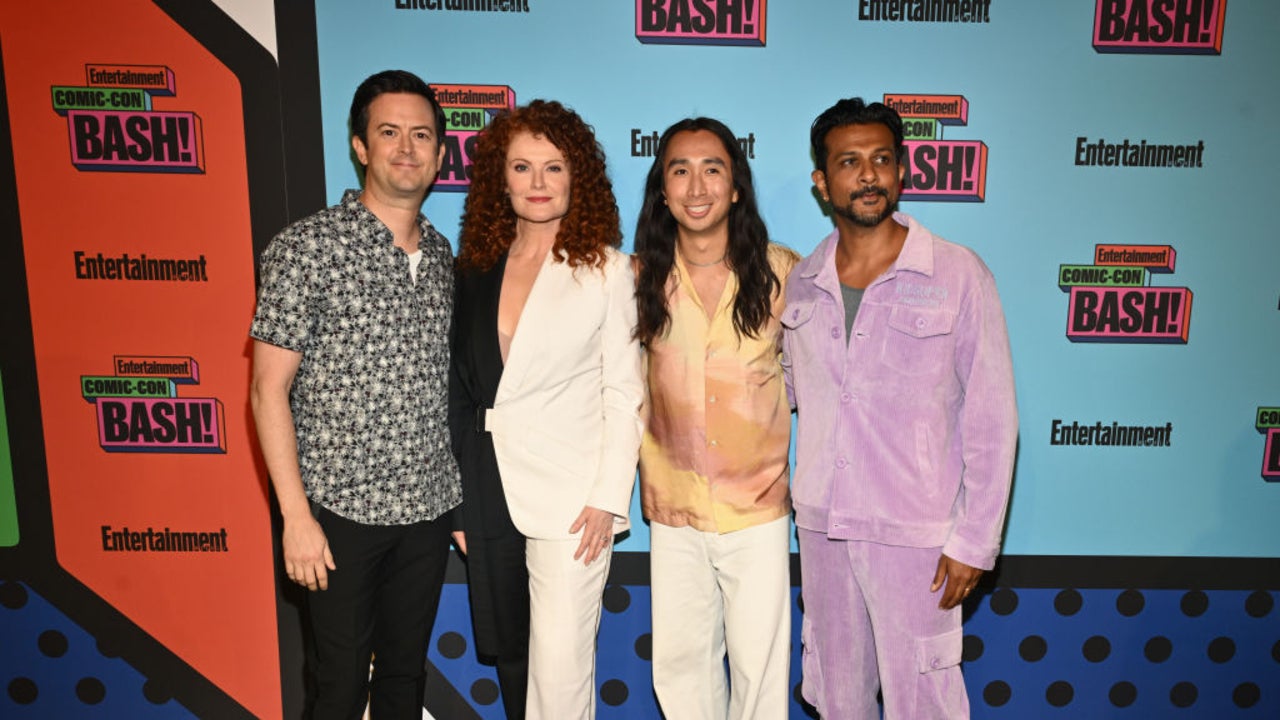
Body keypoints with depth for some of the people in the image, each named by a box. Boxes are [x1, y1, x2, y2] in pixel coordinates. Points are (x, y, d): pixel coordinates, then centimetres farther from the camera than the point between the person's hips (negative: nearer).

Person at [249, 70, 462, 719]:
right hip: (342, 510, -4)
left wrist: (458, 499, 10)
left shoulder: (442, 256, 8)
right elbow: (269, 389, -10)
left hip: (427, 507, 5)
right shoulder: (308, 246, -9)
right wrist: (296, 515, -14)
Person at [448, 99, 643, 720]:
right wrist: (456, 497, 8)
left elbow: (624, 393, -5)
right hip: (487, 491, 5)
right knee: (507, 652, 16)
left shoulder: (607, 268, -4)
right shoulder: (475, 269, 7)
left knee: (559, 666, -4)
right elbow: (460, 388, 9)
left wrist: (609, 498, -10)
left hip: (570, 493, -4)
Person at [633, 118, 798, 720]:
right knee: (679, 660, 16)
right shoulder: (640, 278, -3)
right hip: (673, 509, 2)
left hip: (758, 507, -1)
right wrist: (648, 472, 1)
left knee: (759, 663, 10)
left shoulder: (783, 273, -7)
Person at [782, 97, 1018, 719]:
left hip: (915, 533, -4)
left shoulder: (958, 275, -7)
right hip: (820, 526, 4)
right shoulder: (799, 282, 4)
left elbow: (991, 420, -7)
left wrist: (974, 541, -8)